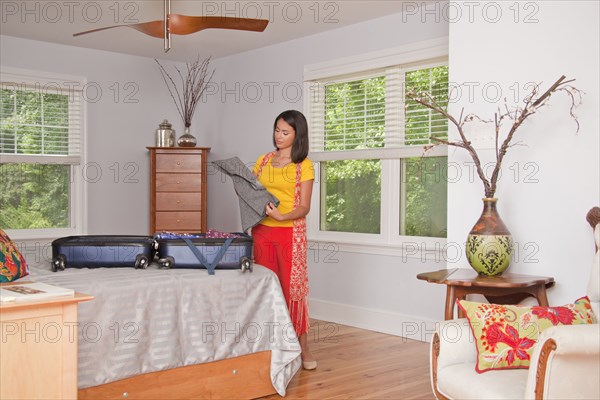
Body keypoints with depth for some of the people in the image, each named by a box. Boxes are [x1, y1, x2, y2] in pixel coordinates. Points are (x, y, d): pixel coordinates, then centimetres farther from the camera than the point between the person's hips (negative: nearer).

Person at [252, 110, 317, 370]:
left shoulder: (303, 165, -1)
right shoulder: (263, 161, 12)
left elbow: (304, 207, -6)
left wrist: (282, 216, -24)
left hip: (290, 233, -4)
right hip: (261, 231, 4)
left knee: (292, 287, -2)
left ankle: (302, 347, 9)